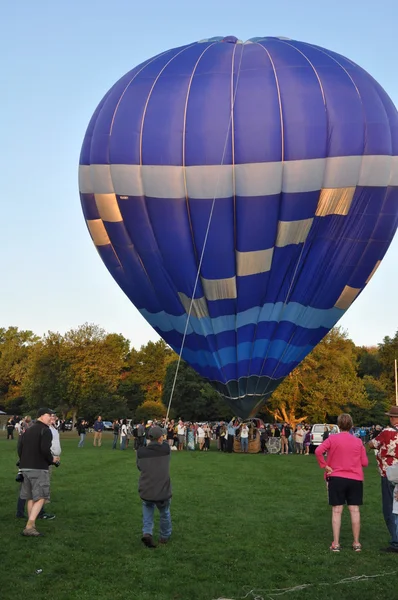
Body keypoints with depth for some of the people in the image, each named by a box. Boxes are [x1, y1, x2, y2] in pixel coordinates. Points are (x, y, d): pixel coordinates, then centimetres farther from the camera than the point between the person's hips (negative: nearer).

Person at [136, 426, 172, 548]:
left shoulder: (140, 451, -6)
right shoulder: (166, 449, -8)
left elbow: (139, 467, 9)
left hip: (145, 491, 1)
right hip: (163, 491, -1)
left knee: (148, 510, 28)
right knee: (165, 513, 25)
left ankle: (147, 532, 9)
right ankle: (165, 537, 40)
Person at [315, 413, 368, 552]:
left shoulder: (332, 439, -5)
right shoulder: (358, 442, 1)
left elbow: (318, 451, -19)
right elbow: (365, 463, 2)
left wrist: (324, 465, -8)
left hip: (336, 478, -1)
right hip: (355, 479, 1)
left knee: (337, 511, 2)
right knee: (354, 510, 6)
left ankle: (336, 544, 3)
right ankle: (356, 543, 11)